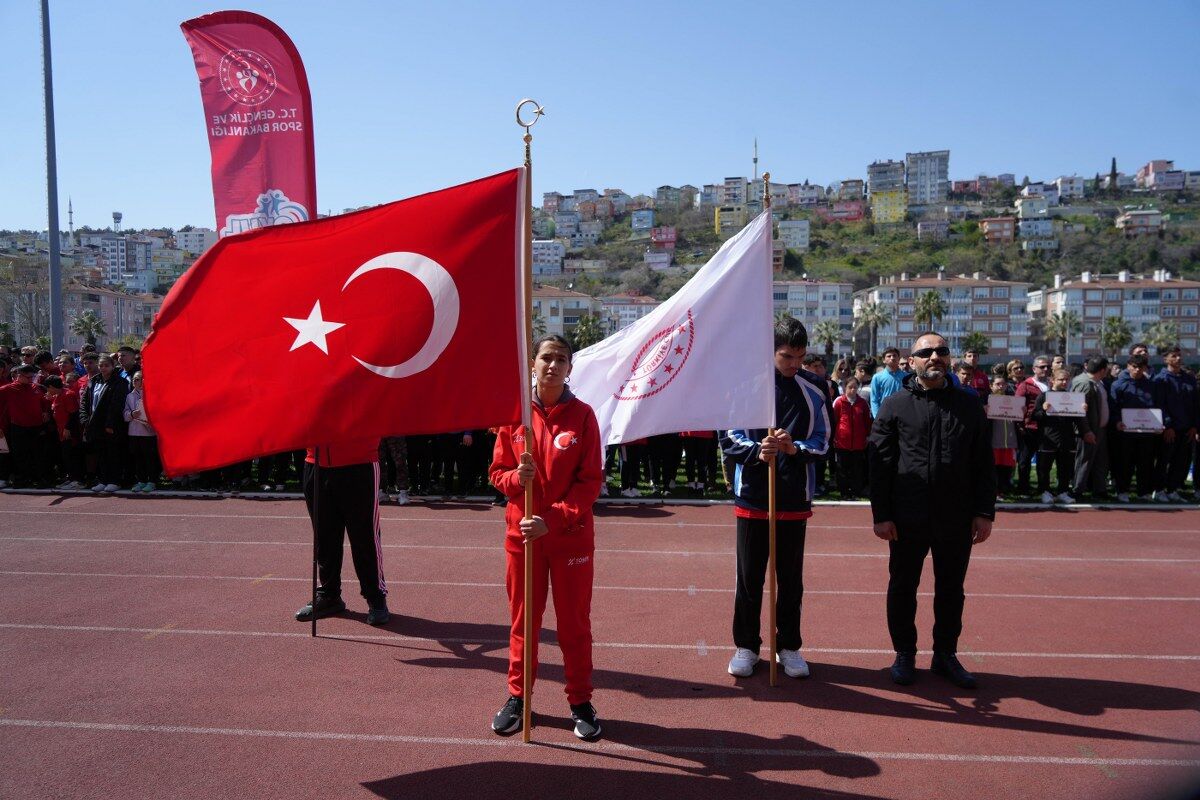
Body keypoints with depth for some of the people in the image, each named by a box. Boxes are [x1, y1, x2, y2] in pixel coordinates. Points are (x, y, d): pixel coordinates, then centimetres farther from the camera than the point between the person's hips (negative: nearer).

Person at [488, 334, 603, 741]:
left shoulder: (582, 415, -5)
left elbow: (591, 479, -7)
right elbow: (497, 471, 6)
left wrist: (552, 520, -16)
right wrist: (517, 477, -18)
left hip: (571, 536, -1)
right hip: (521, 534, 2)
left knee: (574, 621, 8)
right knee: (523, 618, 13)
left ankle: (580, 701, 22)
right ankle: (517, 695, 28)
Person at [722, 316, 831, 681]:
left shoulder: (815, 388, 1)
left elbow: (823, 442, 2)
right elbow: (729, 438, -3)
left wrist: (795, 448, -18)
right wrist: (757, 451, -22)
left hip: (795, 499, 1)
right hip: (753, 496, -1)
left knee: (791, 578, 11)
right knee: (749, 576, 8)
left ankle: (789, 646, 26)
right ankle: (746, 645, 23)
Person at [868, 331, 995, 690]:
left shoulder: (969, 405, 7)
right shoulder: (895, 405, 0)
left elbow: (983, 464, 7)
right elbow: (879, 464, -3)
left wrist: (984, 512, 0)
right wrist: (881, 515, -8)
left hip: (957, 519, 2)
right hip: (908, 518, -2)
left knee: (951, 589, 13)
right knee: (903, 587, 9)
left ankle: (946, 654, 28)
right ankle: (904, 654, 25)